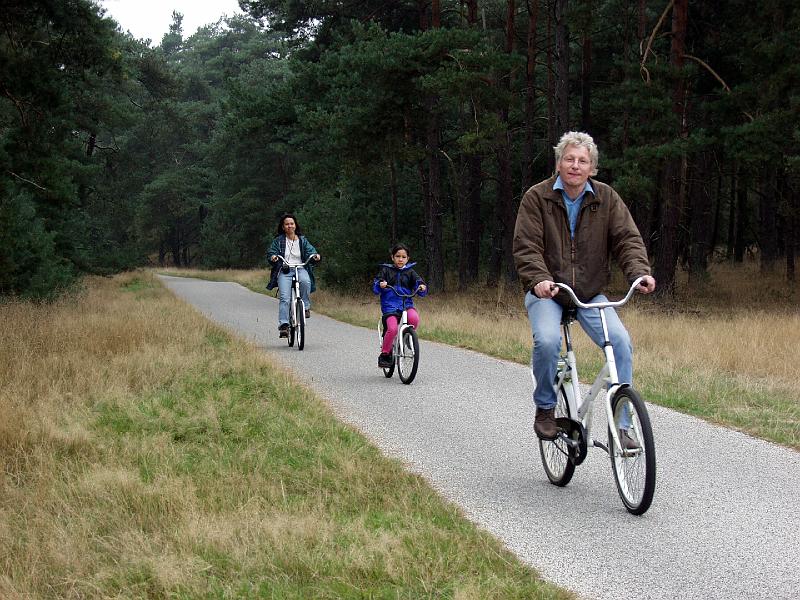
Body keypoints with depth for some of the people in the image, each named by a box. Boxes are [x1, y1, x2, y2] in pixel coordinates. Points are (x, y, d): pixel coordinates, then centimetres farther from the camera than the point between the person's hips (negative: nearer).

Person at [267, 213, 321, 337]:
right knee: (285, 298, -19)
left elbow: (310, 250, 7)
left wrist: (315, 255, -16)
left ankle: (305, 307, -16)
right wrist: (273, 257, -19)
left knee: (305, 281, -35)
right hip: (284, 271, -1)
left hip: (300, 269, 1)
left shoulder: (302, 240, 15)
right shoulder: (278, 241, 10)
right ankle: (283, 325, -22)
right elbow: (270, 253, 5)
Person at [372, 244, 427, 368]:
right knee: (392, 329, -27)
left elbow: (418, 282, 3)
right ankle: (384, 355, -8)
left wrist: (422, 287, -21)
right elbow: (375, 288, 2)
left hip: (407, 304, 2)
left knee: (414, 318, -32)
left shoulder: (410, 272, 13)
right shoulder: (386, 270, 9)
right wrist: (380, 285, -21)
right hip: (390, 305, -1)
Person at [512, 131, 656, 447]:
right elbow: (526, 247, -14)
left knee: (621, 341, -21)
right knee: (547, 340, -31)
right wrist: (538, 279, -34)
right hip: (547, 292, -2)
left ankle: (620, 425, -11)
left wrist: (640, 272, -26)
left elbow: (627, 238, -5)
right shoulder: (536, 197, -6)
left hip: (590, 293, 2)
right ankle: (545, 409, -5)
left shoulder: (606, 198, 1)